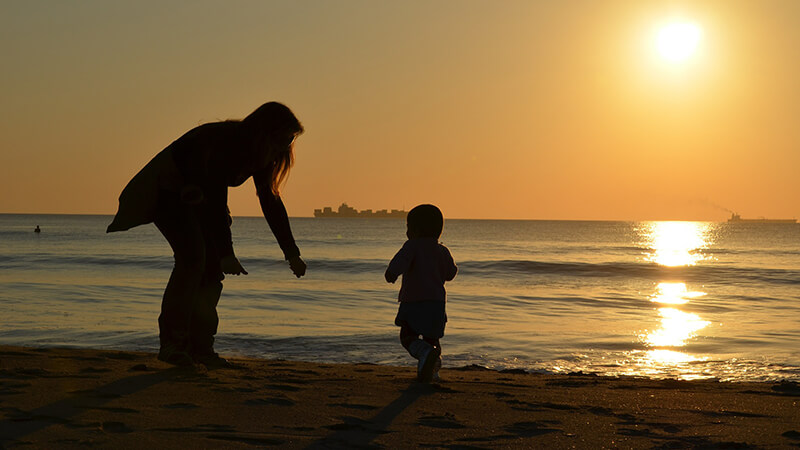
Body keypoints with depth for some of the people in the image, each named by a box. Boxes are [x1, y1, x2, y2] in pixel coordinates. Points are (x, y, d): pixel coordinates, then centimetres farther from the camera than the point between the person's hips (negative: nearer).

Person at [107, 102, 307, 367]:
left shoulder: (260, 153, -7)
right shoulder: (223, 143, -32)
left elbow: (271, 203, 0)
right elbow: (216, 204, -36)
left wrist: (292, 253, -3)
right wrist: (226, 253, -41)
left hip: (195, 196, 8)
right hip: (166, 190, -8)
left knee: (213, 263, -4)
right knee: (192, 257, -23)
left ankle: (200, 346, -1)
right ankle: (170, 343, -18)